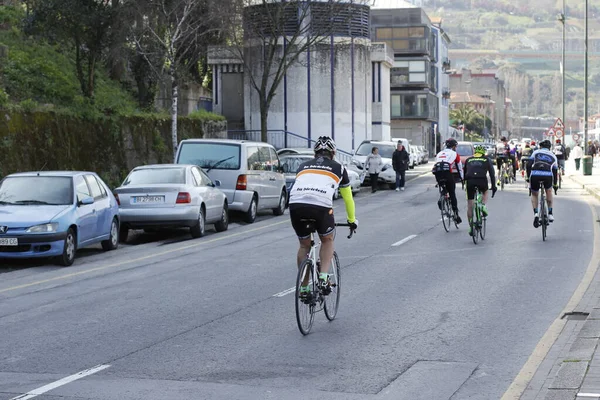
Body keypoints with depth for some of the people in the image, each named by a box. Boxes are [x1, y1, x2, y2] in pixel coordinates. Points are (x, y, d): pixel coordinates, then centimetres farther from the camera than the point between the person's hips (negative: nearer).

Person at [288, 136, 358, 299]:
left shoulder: (303, 166, 31)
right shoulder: (338, 168, 25)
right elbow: (347, 197, 35)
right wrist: (352, 220, 49)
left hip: (296, 204, 2)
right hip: (321, 206, -2)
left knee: (304, 245, 24)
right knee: (327, 240, 25)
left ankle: (304, 289, 25)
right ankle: (324, 277, 7)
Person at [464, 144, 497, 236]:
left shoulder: (468, 160, 25)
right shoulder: (487, 159, 20)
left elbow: (464, 173, 26)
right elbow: (492, 173, 16)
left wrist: (465, 181, 35)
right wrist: (493, 186, 19)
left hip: (470, 181, 1)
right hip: (482, 180, -1)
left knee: (470, 205, 10)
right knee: (485, 192, 34)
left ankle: (471, 227, 10)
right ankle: (484, 206, 7)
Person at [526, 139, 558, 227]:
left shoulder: (536, 152, 24)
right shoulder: (553, 156, 29)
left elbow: (528, 165, 13)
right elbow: (555, 171, 29)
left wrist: (528, 177, 21)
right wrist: (555, 185, 37)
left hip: (535, 174, -1)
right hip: (548, 175, 1)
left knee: (534, 194, 23)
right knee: (549, 191, 31)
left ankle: (536, 213, 3)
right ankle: (550, 214, 27)